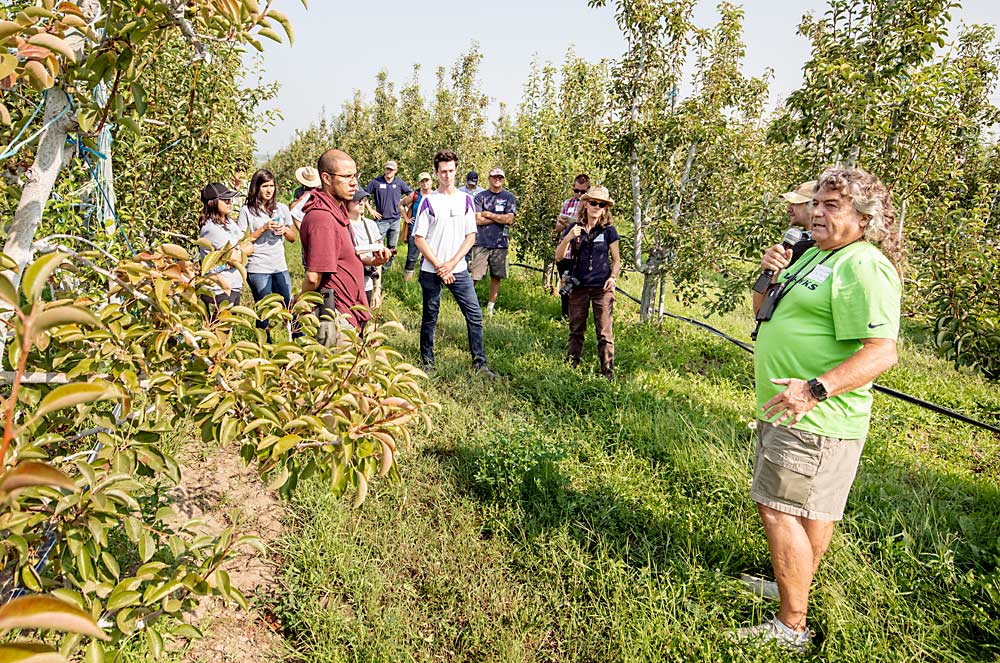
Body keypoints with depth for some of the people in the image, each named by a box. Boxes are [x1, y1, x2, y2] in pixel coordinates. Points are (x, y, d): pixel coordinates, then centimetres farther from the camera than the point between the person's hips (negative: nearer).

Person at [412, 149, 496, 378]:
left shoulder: (465, 200, 6)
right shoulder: (428, 201, -2)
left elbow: (471, 236, 5)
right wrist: (439, 267, -10)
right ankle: (427, 361, 22)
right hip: (431, 271, -2)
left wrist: (452, 263, -7)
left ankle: (480, 363, 7)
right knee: (429, 318, 8)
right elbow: (419, 238, -4)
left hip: (458, 269, 2)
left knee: (475, 314, -2)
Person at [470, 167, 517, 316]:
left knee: (496, 277, 7)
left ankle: (490, 307, 18)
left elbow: (509, 219, -6)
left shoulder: (509, 198, 7)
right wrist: (499, 218, -6)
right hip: (481, 242, -1)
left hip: (500, 243, 2)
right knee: (474, 276, -6)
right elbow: (477, 220, -6)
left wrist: (488, 215, -4)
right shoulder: (480, 197, 5)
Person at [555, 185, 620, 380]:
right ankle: (571, 366, 22)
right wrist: (568, 238, -17)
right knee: (576, 330, 11)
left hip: (602, 288, -2)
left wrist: (613, 278, -12)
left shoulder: (609, 231, 0)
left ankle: (608, 371, 6)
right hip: (578, 287, 2)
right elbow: (559, 257, -1)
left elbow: (616, 260, 6)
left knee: (604, 332, -1)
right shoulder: (574, 229, 3)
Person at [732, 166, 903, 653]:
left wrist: (815, 389, -34)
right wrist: (770, 276, 0)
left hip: (815, 419, -10)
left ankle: (791, 629, 4)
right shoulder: (814, 254, 14)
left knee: (778, 510, -8)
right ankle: (794, 587, 37)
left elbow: (881, 352, -26)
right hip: (782, 409, 10)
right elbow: (765, 314, 19)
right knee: (810, 510, 21)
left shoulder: (864, 267, -17)